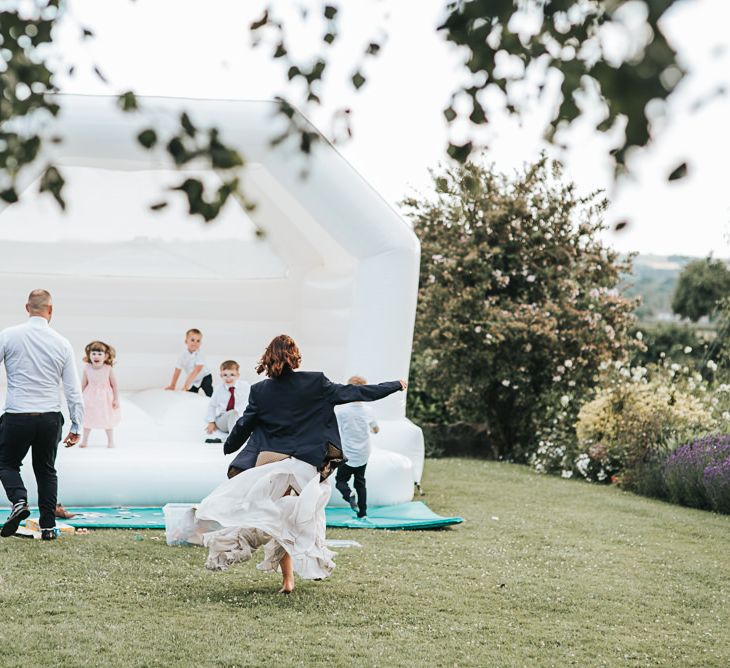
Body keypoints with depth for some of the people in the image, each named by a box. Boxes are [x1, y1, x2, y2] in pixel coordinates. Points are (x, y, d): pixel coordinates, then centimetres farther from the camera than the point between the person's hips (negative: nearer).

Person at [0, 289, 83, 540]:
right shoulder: (62, 343, 2)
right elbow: (74, 390, 3)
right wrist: (76, 426, 9)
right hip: (50, 417, 2)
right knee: (46, 469, 17)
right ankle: (48, 526, 11)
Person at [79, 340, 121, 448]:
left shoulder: (108, 369, -17)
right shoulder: (87, 369, -13)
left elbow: (114, 385, -8)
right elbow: (83, 385, -2)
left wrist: (116, 399, -8)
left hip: (105, 398, -1)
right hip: (90, 399, 1)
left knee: (108, 420, 12)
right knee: (87, 419, 13)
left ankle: (110, 440, 29)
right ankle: (84, 440, 29)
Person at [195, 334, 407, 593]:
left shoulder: (260, 391, -1)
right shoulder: (315, 383, -4)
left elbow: (243, 425, 8)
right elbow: (354, 392, 2)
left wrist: (228, 447, 29)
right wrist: (396, 386, 14)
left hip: (268, 460, 1)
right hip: (302, 464, -1)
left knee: (279, 520, 9)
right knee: (300, 519, 11)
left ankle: (287, 580, 5)